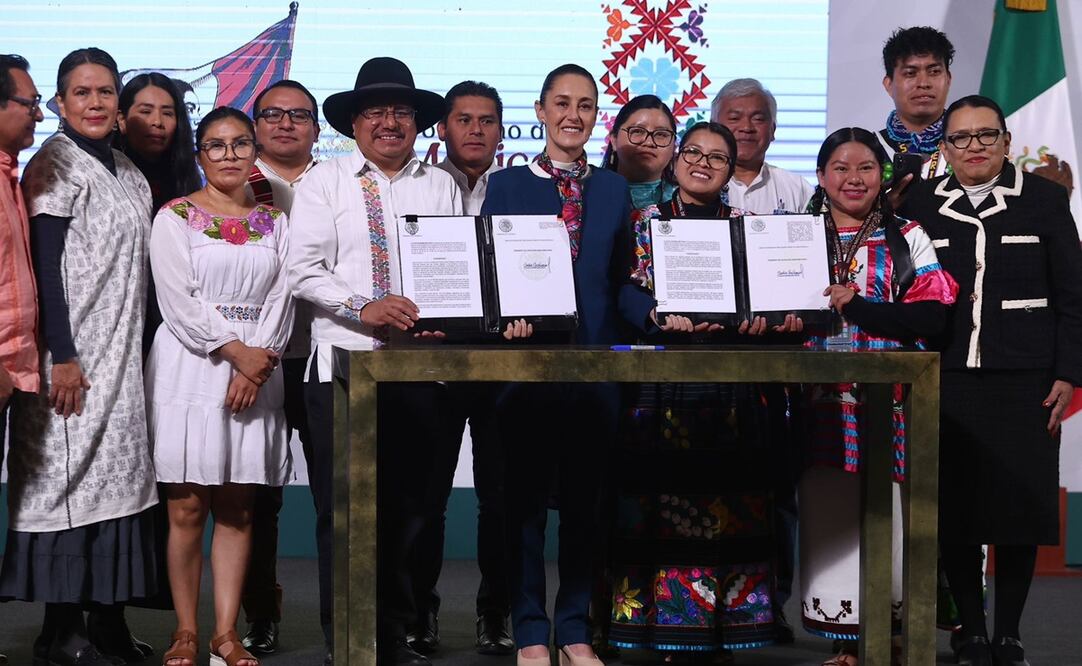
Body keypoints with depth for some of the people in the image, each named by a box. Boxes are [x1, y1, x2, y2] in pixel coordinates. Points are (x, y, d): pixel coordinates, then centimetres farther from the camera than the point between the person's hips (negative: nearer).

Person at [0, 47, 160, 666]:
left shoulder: (129, 173, 16)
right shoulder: (56, 165, -7)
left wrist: (144, 345, 15)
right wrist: (62, 357, -19)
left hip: (125, 354, 8)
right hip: (75, 354, -8)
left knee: (119, 473, 6)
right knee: (73, 475, -7)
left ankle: (108, 615, 11)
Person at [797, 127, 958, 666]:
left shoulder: (907, 239, 7)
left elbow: (932, 317, -5)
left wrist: (856, 306, -12)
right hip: (820, 399, 2)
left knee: (885, 517, -6)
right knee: (828, 518, 0)